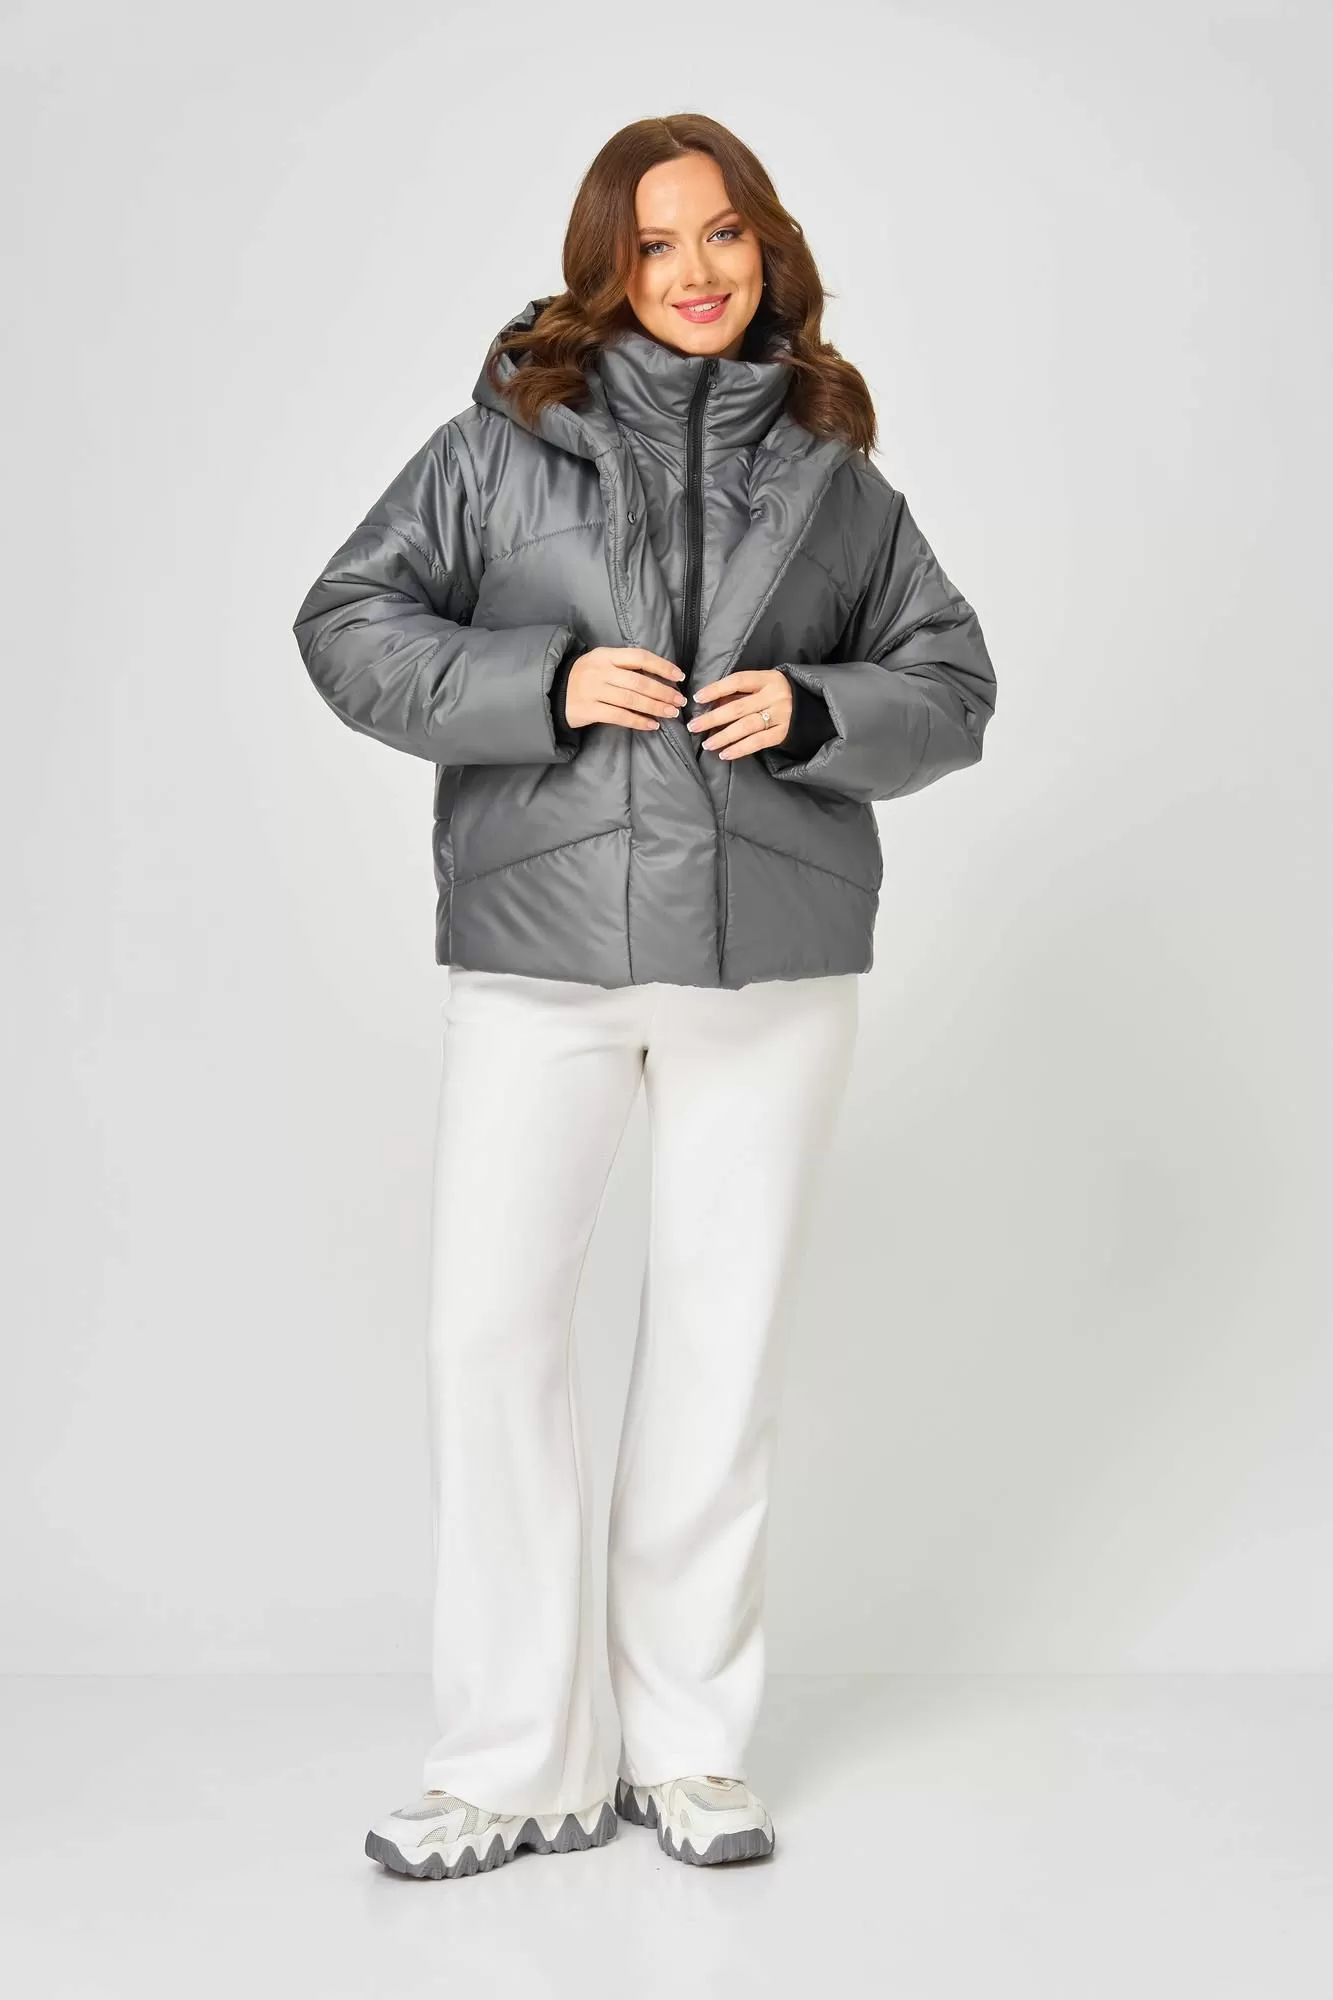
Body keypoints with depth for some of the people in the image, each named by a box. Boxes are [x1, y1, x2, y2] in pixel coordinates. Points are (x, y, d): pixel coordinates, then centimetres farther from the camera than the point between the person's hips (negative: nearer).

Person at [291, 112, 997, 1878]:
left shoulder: (832, 466, 9)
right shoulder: (506, 436, 4)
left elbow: (950, 684, 12)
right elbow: (348, 625, 2)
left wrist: (816, 713, -8)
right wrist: (544, 683, -12)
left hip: (772, 954, 1)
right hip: (538, 943, -1)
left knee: (724, 1336, 7)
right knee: (492, 1327, -3)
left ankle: (688, 1743, 21)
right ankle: (517, 1762, 11)